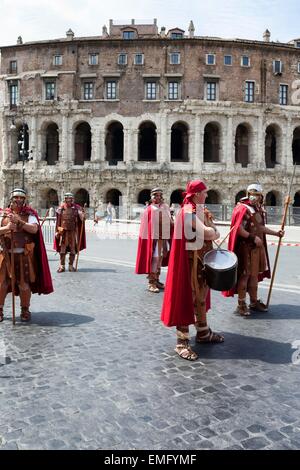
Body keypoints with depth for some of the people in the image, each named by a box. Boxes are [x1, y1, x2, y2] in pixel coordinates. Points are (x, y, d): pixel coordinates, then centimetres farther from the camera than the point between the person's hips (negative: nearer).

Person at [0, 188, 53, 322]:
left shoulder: (29, 214, 2)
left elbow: (34, 229, -14)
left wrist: (19, 221, -23)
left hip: (24, 254, -1)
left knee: (24, 283, 3)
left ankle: (25, 310, 19)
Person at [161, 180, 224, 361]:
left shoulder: (202, 210, 13)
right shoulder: (188, 211, -18)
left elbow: (216, 233, 9)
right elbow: (210, 234, -25)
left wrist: (211, 231, -11)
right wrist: (212, 232, -5)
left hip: (202, 260, 9)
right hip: (191, 261, -9)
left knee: (201, 296, 19)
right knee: (187, 298, -4)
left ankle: (203, 333, 33)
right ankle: (182, 342, 4)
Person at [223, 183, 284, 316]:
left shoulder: (259, 209, 13)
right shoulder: (243, 208, -14)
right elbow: (239, 229, -21)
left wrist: (276, 233, 13)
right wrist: (253, 238, -21)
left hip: (258, 247, 8)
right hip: (246, 247, -8)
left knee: (255, 274, 15)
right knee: (245, 275, -1)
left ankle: (254, 302, 27)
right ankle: (241, 305, 9)